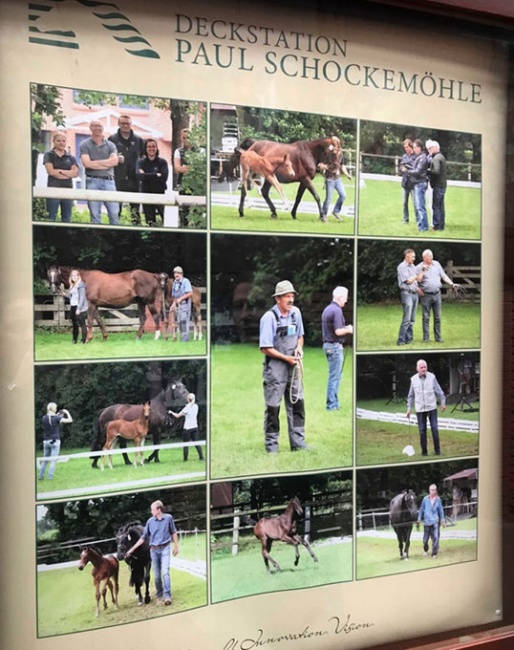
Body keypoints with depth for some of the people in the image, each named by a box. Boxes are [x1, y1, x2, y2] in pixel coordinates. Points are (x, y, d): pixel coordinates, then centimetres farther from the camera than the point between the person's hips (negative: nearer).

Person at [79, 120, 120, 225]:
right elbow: (86, 163, -8)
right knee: (95, 215, -1)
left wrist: (95, 162, -7)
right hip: (92, 181, -2)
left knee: (114, 214, -3)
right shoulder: (85, 144, 6)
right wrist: (107, 163, -3)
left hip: (109, 181, 2)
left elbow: (114, 161, -5)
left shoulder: (110, 145, 12)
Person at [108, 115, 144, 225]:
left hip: (134, 179, 2)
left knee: (135, 205, 5)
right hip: (118, 179, -2)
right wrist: (116, 159, -13)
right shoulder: (112, 139, 5)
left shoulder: (138, 140, 12)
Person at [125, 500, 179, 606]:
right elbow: (143, 537, 7)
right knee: (156, 575, 6)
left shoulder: (168, 518, -4)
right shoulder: (150, 521, 1)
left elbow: (173, 532, 8)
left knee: (165, 572, -15)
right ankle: (159, 595, 20)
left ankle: (167, 596, -14)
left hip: (164, 548, -2)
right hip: (154, 550, 3)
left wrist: (176, 546, 6)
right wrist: (132, 549, 6)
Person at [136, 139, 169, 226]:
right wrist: (156, 175, -11)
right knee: (150, 221, 4)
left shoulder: (162, 162, 4)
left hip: (160, 193, -1)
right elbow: (140, 176, -12)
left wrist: (147, 176, -10)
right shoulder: (141, 162, 7)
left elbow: (164, 177, -12)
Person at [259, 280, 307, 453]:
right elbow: (265, 348, -14)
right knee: (273, 406, 2)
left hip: (293, 366, 6)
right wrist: (286, 358, -15)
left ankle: (298, 443, 15)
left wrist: (299, 347, -2)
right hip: (275, 367, -6)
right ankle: (271, 445, 13)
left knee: (297, 403, 7)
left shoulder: (296, 312, 4)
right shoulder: (269, 317, -14)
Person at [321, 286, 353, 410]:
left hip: (327, 344, 9)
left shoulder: (327, 309, 12)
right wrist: (348, 330, -4)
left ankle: (334, 403, 18)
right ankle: (332, 405, 0)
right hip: (335, 346, -9)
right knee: (334, 376, -4)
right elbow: (338, 331, -22)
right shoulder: (337, 310, -16)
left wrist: (345, 328, 13)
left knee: (335, 375, 15)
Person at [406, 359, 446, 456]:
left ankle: (437, 450, 9)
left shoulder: (432, 377, -5)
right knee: (422, 431, 3)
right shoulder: (413, 379, 1)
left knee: (435, 429, -3)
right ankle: (424, 451, 13)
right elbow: (411, 395, 8)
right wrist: (409, 408, 6)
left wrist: (443, 402, 0)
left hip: (432, 408, -1)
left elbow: (439, 391, 2)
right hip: (420, 409, 1)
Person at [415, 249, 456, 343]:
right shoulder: (419, 267, -1)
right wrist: (422, 271, -19)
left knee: (437, 317, 5)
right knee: (426, 318, 0)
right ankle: (426, 338, 6)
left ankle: (438, 337, 12)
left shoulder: (437, 264, 9)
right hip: (426, 295, -3)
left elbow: (443, 276, 13)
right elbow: (418, 280, -10)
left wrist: (452, 284, 4)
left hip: (437, 294, 3)